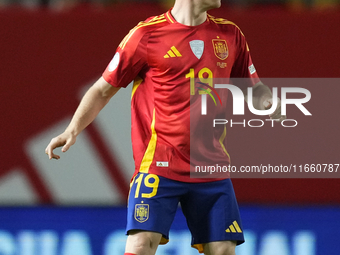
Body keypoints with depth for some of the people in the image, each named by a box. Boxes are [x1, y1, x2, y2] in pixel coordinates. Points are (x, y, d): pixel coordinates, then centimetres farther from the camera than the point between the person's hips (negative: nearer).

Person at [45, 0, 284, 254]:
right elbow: (103, 90, 4)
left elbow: (253, 88, 21)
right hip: (158, 164, -4)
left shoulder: (230, 35, 10)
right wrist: (72, 130, -8)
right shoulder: (146, 34, -3)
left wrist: (272, 105, -1)